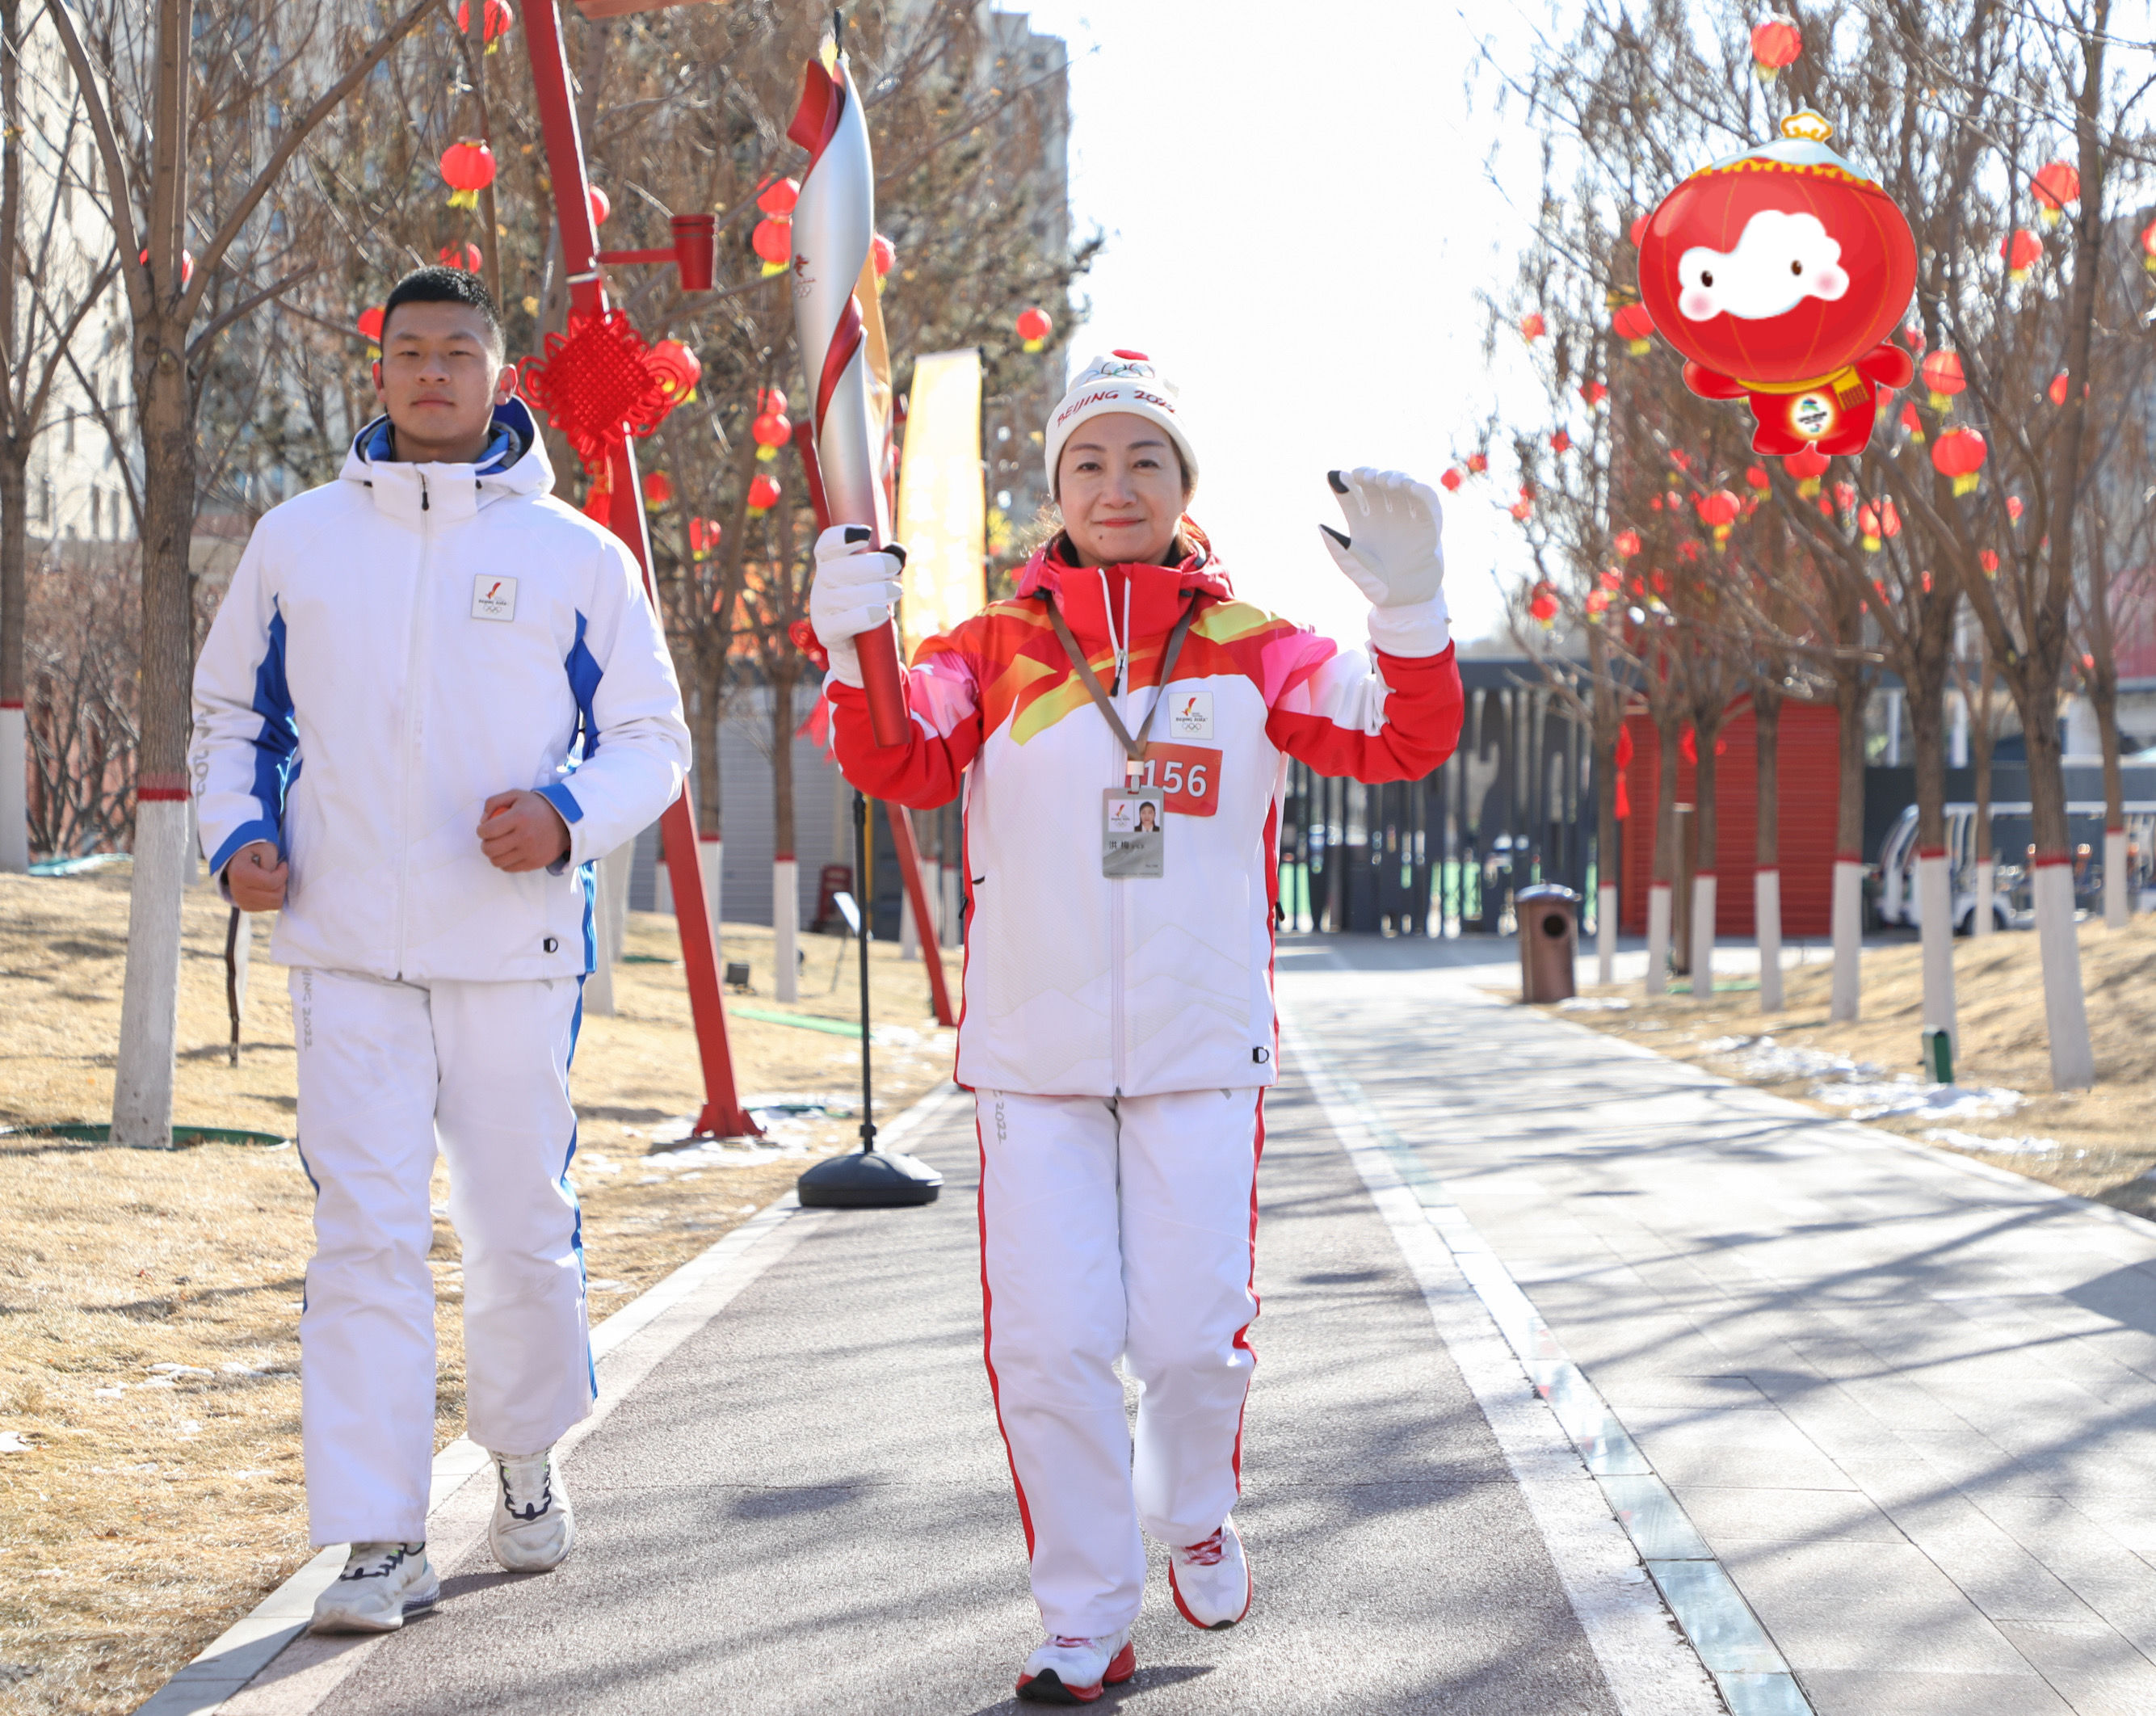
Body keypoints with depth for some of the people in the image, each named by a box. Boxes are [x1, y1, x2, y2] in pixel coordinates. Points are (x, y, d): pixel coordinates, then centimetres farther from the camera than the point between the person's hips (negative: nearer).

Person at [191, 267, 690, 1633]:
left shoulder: (575, 553, 2)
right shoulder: (298, 542, 7)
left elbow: (652, 737, 6)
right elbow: (237, 714, 18)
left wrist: (566, 814, -14)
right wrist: (239, 834, -1)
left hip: (517, 947, 0)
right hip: (350, 952, 1)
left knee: (523, 1226, 8)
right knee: (366, 1235, -6)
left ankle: (528, 1463, 33)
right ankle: (380, 1537, -3)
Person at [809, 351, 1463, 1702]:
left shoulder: (1251, 651, 4)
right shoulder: (994, 650, 4)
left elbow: (1402, 741, -7)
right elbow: (902, 763, -12)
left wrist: (1412, 611, -26)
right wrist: (853, 653, -32)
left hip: (1202, 1052, 0)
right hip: (1033, 1055, 0)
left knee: (1195, 1334, 1)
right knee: (1048, 1341, -3)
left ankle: (1195, 1514, 34)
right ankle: (1086, 1622, 12)